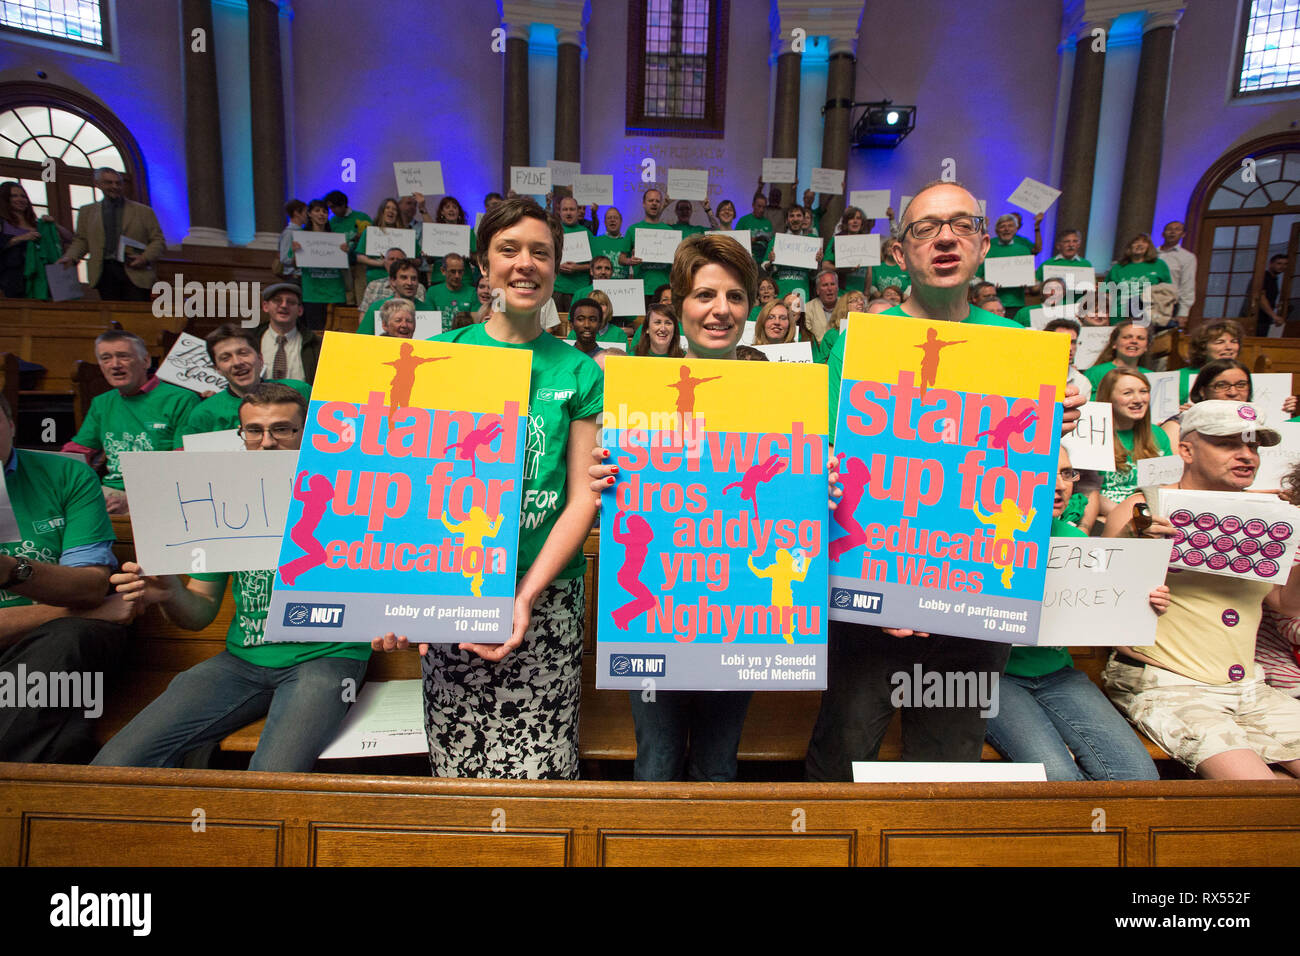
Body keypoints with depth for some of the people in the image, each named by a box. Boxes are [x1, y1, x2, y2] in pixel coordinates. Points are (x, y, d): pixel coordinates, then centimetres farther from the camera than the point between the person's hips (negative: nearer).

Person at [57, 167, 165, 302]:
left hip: (135, 273, -2)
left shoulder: (143, 211, 11)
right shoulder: (87, 211, 18)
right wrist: (70, 257, 1)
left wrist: (146, 258, -9)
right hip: (105, 273, 2)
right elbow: (81, 240, 20)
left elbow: (159, 241, 8)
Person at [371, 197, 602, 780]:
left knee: (541, 773, -1)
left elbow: (583, 497, 1)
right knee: (455, 769, 5)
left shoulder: (579, 372, 5)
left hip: (548, 596, 0)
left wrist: (526, 595, -11)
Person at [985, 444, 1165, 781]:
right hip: (994, 676, -5)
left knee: (1138, 772, -13)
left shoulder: (1075, 539, 9)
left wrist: (1145, 609, -3)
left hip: (1058, 674, 6)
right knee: (1057, 775, -26)